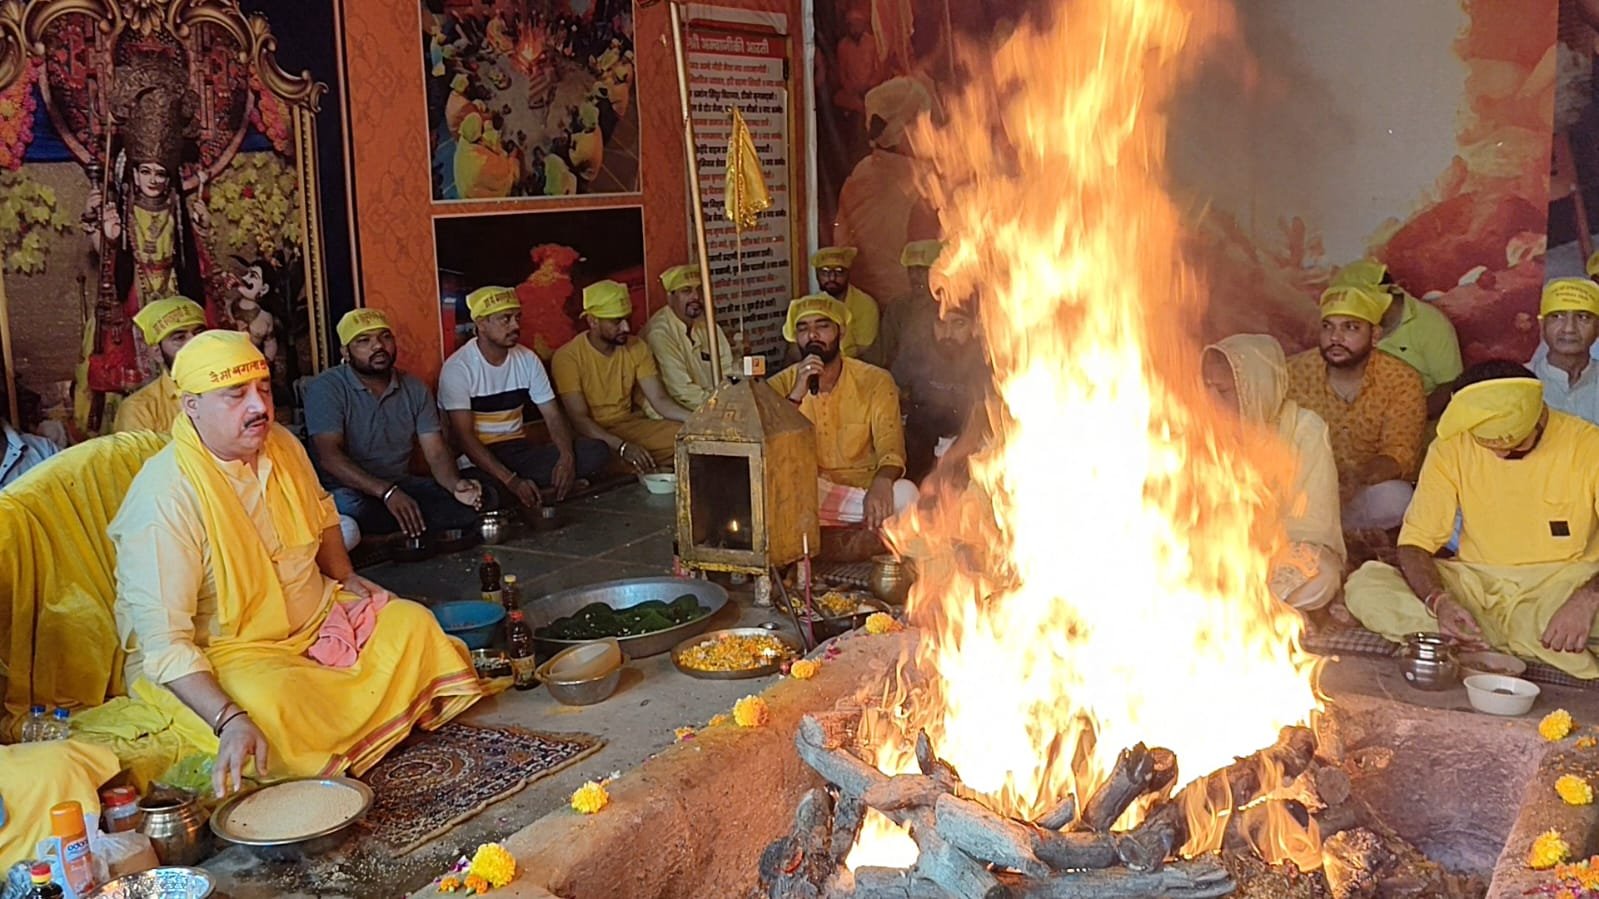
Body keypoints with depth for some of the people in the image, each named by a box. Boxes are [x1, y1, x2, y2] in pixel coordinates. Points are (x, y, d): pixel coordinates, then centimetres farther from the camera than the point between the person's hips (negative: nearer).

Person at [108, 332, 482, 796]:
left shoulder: (283, 447, -2)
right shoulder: (166, 497, -25)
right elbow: (164, 641, -29)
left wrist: (345, 576, 13)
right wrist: (229, 721, -40)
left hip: (313, 618, 7)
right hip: (217, 653, -7)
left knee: (412, 623, -8)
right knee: (276, 702, -35)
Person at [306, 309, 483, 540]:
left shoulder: (415, 390, 7)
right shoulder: (325, 388, -9)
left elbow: (436, 453, 1)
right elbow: (329, 455, -21)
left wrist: (456, 484, -24)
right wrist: (387, 492, -34)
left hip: (402, 485, 5)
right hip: (348, 490, -5)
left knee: (470, 502, -18)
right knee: (352, 510, -40)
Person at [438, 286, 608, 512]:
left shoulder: (528, 359, 3)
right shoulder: (458, 368, -13)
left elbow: (553, 416, 2)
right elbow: (464, 436, -20)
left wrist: (567, 456, -21)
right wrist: (511, 480, -32)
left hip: (519, 448, 6)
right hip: (477, 455, -5)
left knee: (595, 453, -17)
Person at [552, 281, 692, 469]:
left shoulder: (636, 347, 2)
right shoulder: (568, 357, -14)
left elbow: (659, 400, -3)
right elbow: (579, 419, -19)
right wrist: (622, 446, -33)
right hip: (593, 434, -4)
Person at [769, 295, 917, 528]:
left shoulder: (875, 381, -4)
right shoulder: (781, 385, -1)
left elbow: (890, 442, -18)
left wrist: (881, 483, -41)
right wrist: (796, 395, -25)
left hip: (864, 489, 0)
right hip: (809, 496, 1)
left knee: (904, 493, -32)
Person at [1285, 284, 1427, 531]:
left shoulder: (1402, 381, -9)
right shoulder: (1294, 372, -6)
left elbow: (1400, 452, -17)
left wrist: (1357, 479, -40)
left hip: (1367, 490, 0)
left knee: (1396, 498, -33)